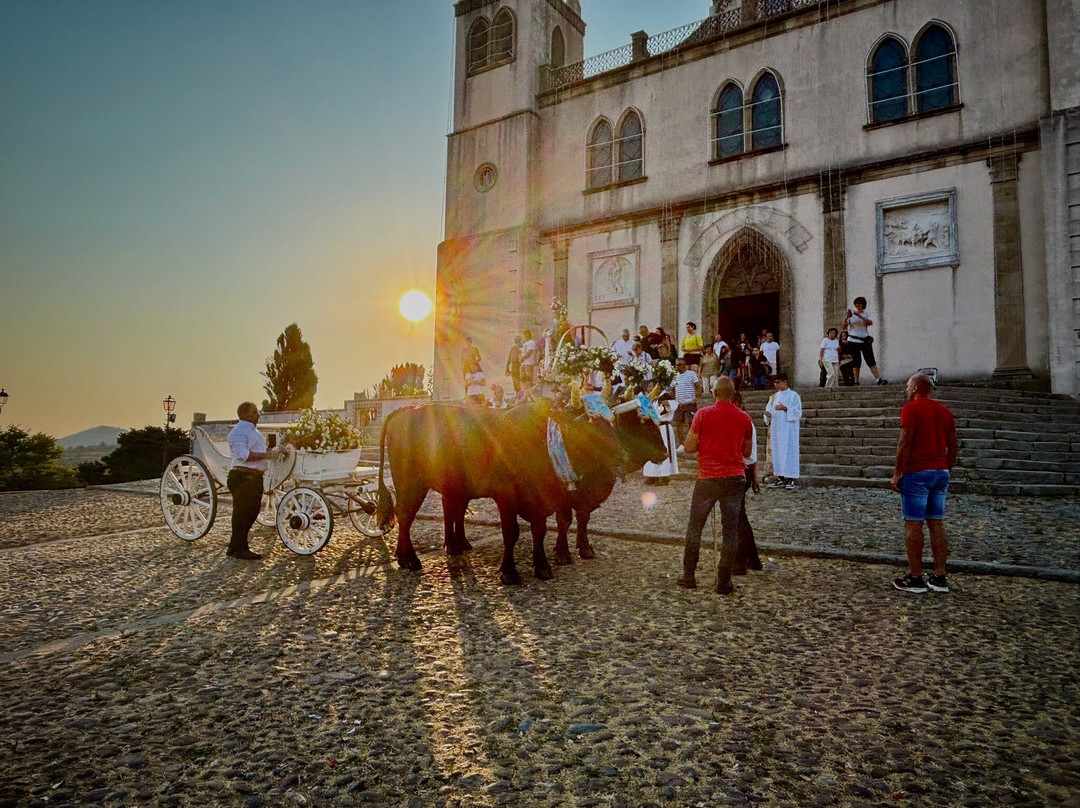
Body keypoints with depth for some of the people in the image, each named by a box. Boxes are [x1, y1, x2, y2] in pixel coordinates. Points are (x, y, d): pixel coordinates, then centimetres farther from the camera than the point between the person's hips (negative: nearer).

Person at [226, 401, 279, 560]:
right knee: (242, 513, -4)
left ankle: (235, 547, 24)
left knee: (252, 512, 13)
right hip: (242, 477, -10)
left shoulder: (254, 431, 22)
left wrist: (272, 451, 13)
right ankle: (238, 549, 4)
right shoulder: (238, 431, -10)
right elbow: (242, 454, -23)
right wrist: (266, 455, -24)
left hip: (255, 477, 10)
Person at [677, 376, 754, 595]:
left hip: (707, 478, -2)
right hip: (735, 478, 2)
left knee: (694, 527, 11)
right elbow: (747, 452, 12)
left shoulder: (703, 414, -6)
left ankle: (689, 576, 14)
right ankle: (724, 582, 8)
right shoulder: (744, 418, 3)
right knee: (731, 531, 6)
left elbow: (688, 447, -5)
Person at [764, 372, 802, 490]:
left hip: (788, 430, -5)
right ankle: (780, 478, 10)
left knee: (789, 451, -6)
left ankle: (791, 479, -5)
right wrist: (768, 414, -11)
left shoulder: (794, 395, -1)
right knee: (777, 452, 4)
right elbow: (769, 411, 12)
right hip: (776, 429, 5)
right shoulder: (773, 397, 15)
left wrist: (785, 408, -20)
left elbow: (798, 412, -7)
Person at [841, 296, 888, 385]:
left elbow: (870, 323, -13)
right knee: (856, 361, -1)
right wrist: (846, 318, -13)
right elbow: (843, 327, 3)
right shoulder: (851, 314, 8)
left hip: (865, 340, 0)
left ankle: (878, 379, -9)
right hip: (854, 341, 0)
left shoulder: (866, 314, 8)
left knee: (871, 360, -5)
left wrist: (859, 316, -20)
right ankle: (856, 381, 1)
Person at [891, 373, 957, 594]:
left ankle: (915, 578, 0)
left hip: (916, 473, -7)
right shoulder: (945, 411, 14)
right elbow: (952, 447, 14)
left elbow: (905, 442, -15)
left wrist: (897, 473, -11)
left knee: (913, 524, -3)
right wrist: (946, 471, 21)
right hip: (940, 472, 7)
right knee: (937, 523, 9)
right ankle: (939, 578, 11)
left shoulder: (910, 408, -8)